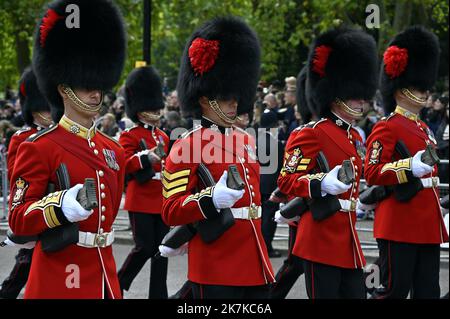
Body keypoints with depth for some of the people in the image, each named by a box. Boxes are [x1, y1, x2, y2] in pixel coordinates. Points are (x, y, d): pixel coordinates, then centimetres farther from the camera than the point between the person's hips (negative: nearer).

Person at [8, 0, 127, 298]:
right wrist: (61, 206, -27)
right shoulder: (38, 147, -8)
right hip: (59, 279, -6)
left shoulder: (113, 150, 12)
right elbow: (18, 219, -10)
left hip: (105, 276, 6)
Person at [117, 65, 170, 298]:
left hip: (161, 202, 7)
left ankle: (159, 294, 10)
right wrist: (146, 158, -32)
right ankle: (118, 285, 10)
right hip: (141, 202, -7)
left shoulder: (163, 137, 17)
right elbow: (123, 165, -18)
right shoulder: (129, 136, -5)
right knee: (144, 248, -9)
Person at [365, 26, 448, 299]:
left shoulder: (423, 129, 20)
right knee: (395, 289, -6)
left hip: (428, 225, 9)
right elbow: (372, 173, -17)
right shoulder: (387, 128, -8)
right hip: (400, 226, -9)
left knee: (428, 291, 7)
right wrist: (410, 167, -27)